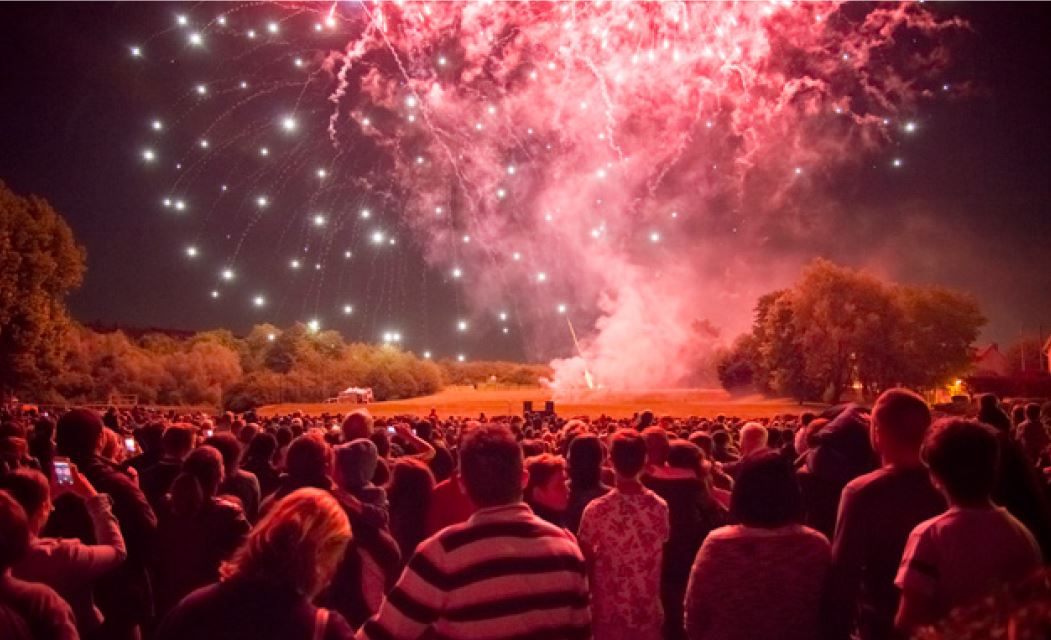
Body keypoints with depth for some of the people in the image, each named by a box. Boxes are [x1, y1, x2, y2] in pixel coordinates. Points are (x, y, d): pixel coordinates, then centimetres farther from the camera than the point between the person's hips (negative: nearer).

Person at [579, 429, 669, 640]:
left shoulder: (596, 510, -18)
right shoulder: (660, 507, -10)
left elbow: (586, 561, -7)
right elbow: (664, 556, 3)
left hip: (609, 612, -2)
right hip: (648, 611, 2)